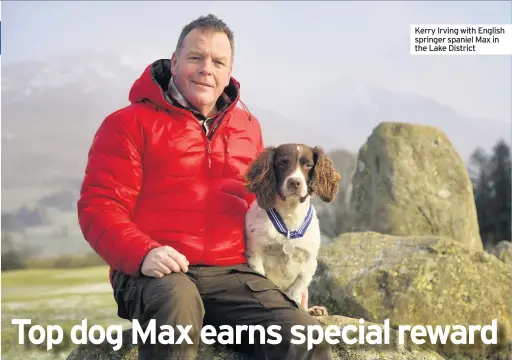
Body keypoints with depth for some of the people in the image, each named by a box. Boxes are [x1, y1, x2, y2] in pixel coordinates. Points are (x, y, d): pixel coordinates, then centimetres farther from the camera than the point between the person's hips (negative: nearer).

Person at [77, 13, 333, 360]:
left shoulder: (248, 126, 19)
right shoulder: (130, 123, 3)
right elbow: (99, 207, -4)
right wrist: (143, 253, -22)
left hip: (233, 274, 3)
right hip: (154, 273, -3)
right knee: (176, 302, -39)